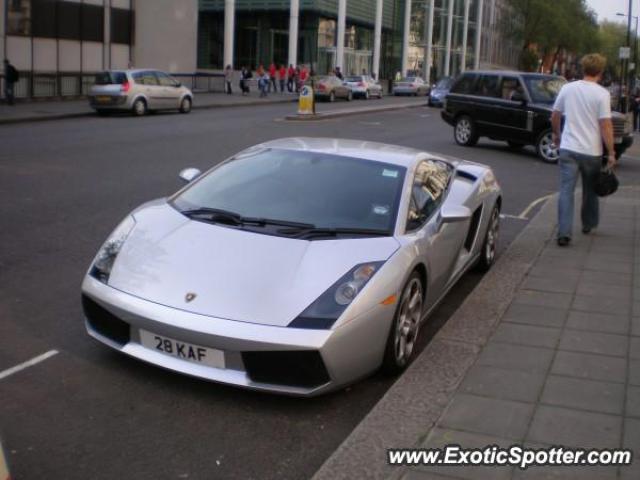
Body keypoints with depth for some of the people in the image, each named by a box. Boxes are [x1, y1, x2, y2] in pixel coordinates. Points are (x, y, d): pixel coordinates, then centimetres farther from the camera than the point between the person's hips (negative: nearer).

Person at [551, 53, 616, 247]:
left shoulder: (567, 88, 2)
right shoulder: (602, 94, -10)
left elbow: (555, 116, 11)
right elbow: (606, 125, -13)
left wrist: (557, 134, 29)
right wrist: (611, 153, -7)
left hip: (568, 148, 1)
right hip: (591, 151, -1)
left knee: (566, 190, -1)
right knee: (590, 190, 19)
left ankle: (564, 233, -12)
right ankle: (588, 224, 36)